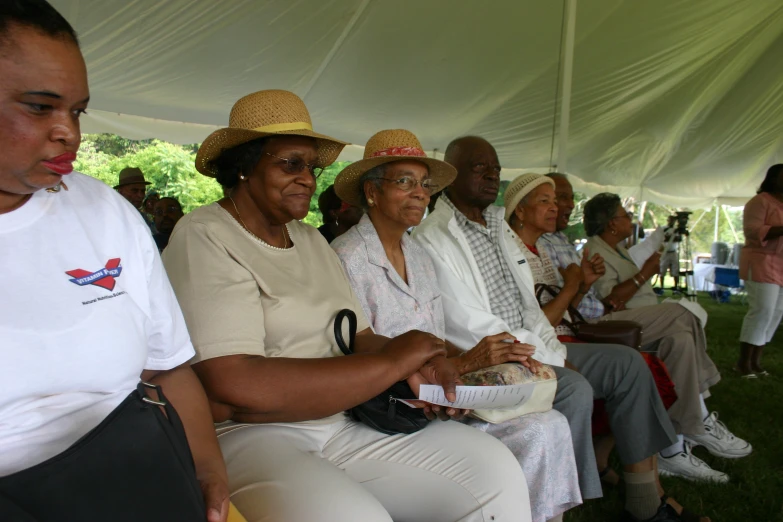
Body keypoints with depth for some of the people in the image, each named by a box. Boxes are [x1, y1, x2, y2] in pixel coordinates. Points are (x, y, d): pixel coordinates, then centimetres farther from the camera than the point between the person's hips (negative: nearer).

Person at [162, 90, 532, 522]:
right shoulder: (204, 239, -9)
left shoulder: (311, 240, 15)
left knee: (496, 471, -6)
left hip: (343, 421, 7)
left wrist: (417, 362, -12)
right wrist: (390, 363, -17)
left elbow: (360, 338, 12)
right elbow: (236, 389, -21)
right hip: (245, 437, -6)